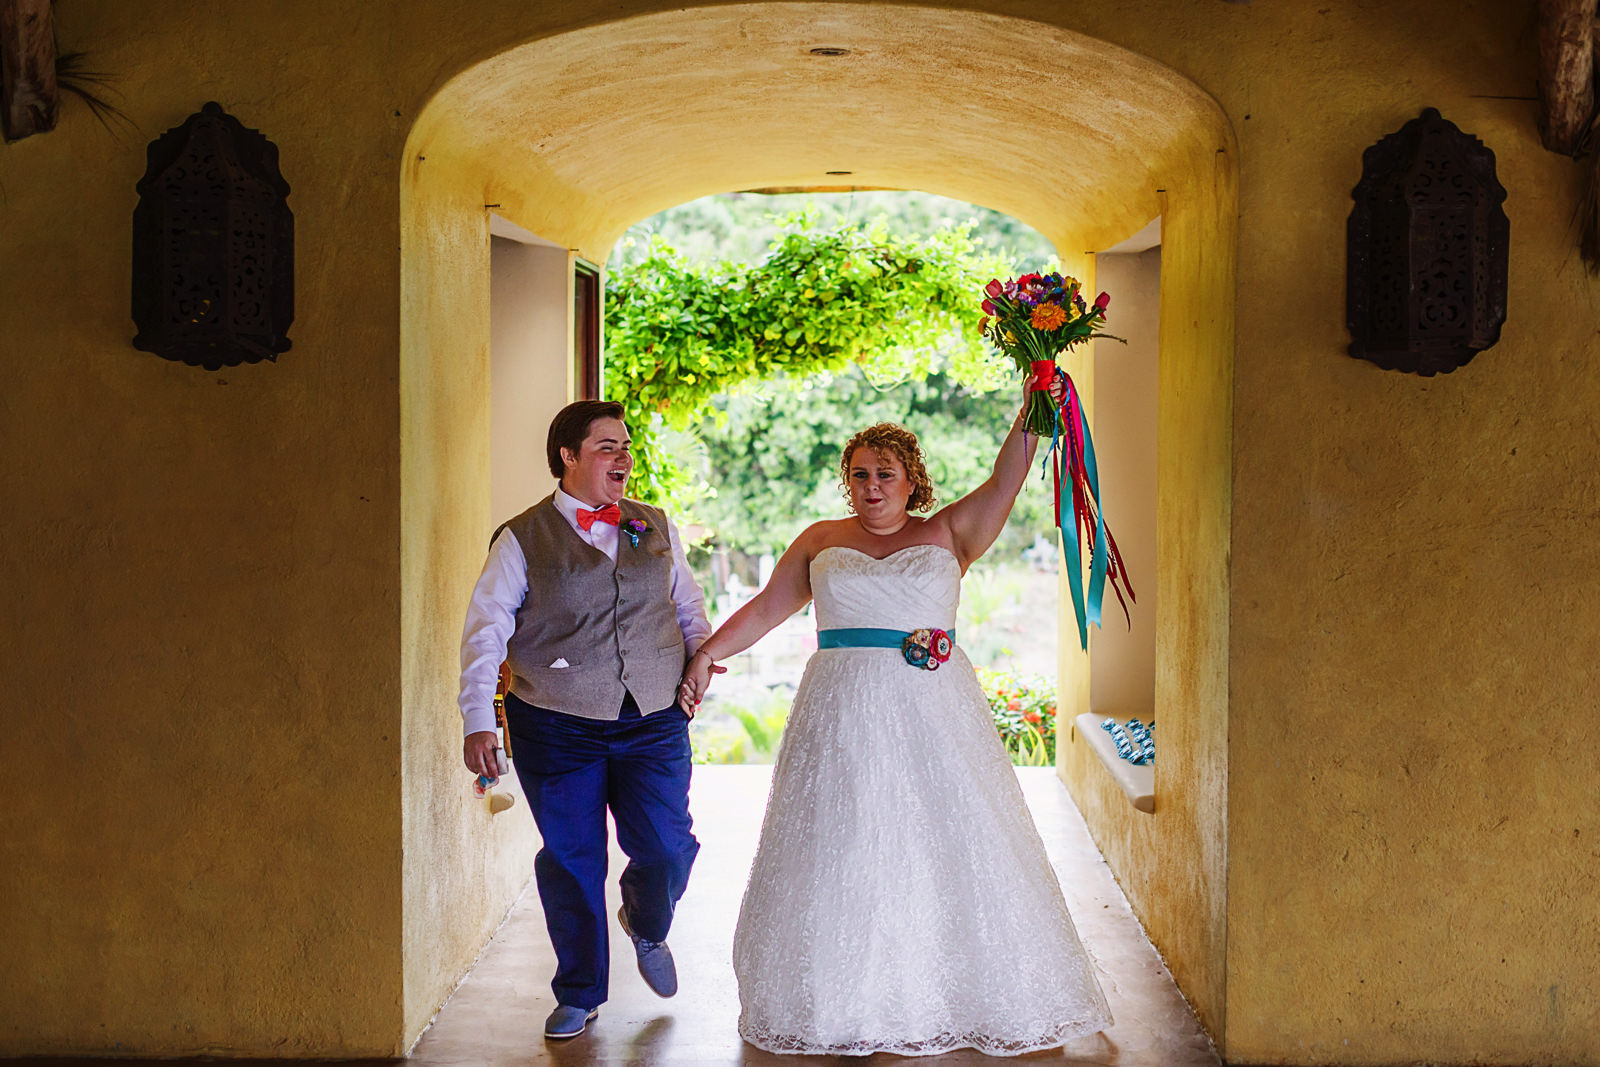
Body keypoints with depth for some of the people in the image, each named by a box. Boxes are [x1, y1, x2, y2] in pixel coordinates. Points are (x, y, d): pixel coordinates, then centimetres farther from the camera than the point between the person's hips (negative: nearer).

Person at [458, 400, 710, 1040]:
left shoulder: (657, 528, 11)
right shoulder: (523, 540, -1)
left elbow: (688, 605, 22)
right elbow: (485, 631, -4)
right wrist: (478, 721, -11)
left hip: (654, 724, 3)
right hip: (557, 730, -2)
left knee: (668, 849, -2)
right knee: (570, 861, 4)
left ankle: (646, 926, 34)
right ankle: (579, 994, 24)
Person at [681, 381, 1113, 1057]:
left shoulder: (948, 536, 7)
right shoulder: (821, 541, 12)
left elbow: (1005, 481, -4)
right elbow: (765, 608, 13)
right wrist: (707, 654, 5)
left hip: (934, 719, 0)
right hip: (843, 718, 1)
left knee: (941, 843, 0)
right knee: (844, 852, 0)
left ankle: (945, 995, 11)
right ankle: (845, 1007, 6)